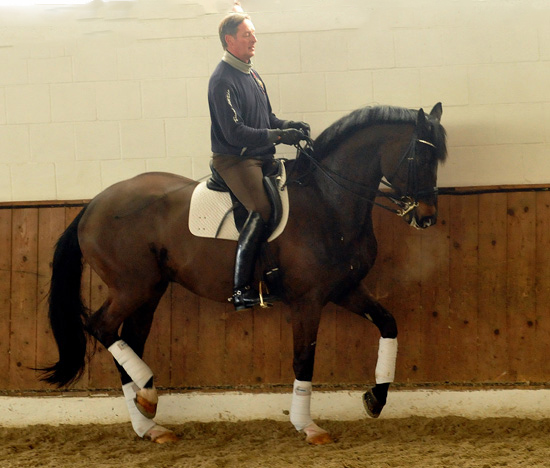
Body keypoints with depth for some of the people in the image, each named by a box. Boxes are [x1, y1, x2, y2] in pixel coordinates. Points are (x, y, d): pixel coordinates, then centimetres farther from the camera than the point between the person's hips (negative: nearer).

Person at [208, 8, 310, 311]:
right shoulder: (223, 81, -15)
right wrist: (279, 135, -21)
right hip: (233, 159, -10)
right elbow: (235, 133, -21)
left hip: (260, 157, 10)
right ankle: (241, 291, -27)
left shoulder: (251, 75, 16)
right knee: (264, 209, -26)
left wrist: (288, 125, 3)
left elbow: (267, 117, 24)